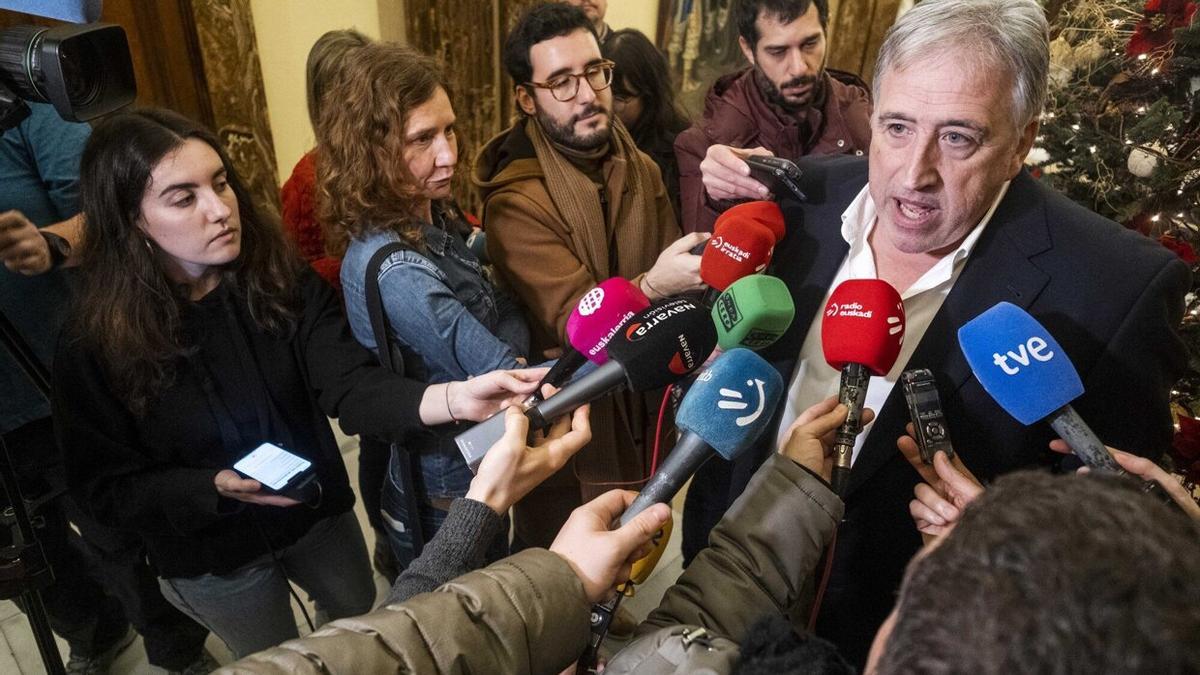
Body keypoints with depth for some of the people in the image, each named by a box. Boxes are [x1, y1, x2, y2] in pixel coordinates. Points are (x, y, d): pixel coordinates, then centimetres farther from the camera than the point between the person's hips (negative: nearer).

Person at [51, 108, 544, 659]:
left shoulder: (283, 279, -16)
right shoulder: (94, 345, -21)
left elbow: (349, 387, -28)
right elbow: (106, 488, -13)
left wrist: (452, 398, -48)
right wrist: (219, 487, -31)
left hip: (319, 515, 3)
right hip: (211, 558, -2)